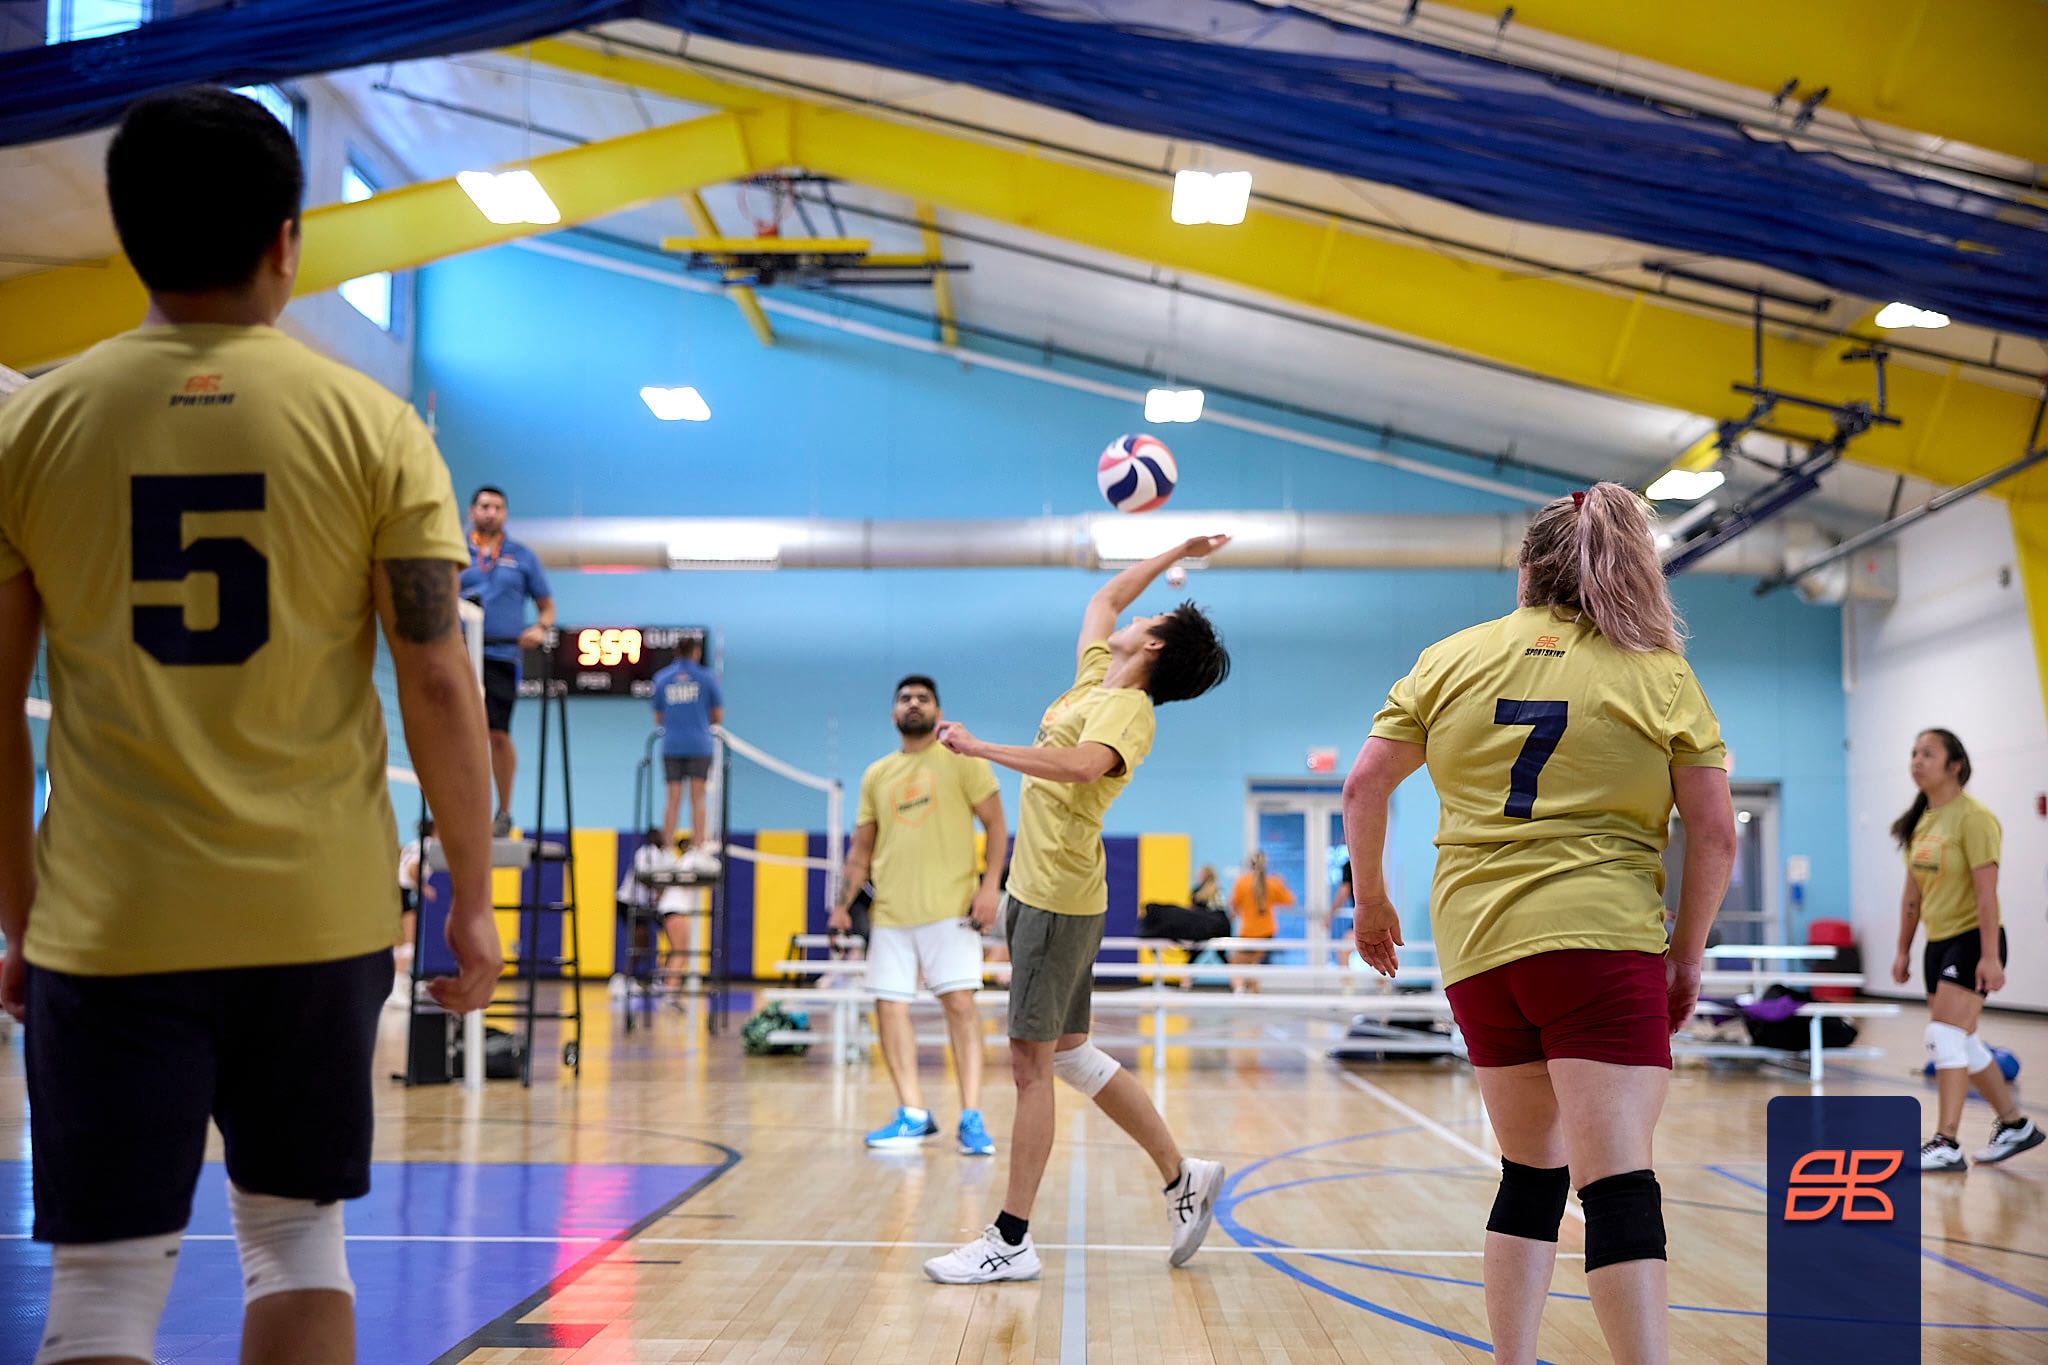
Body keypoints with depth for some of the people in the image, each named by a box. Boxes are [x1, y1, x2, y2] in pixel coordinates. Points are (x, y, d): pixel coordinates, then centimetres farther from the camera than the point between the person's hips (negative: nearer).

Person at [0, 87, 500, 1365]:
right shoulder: (371, 424, -2)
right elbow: (439, 687, -4)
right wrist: (473, 899, 5)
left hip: (109, 924, 0)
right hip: (320, 915, 1)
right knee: (298, 1235, 18)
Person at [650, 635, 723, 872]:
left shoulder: (661, 678, 9)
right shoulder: (706, 677, 2)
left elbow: (658, 719, 13)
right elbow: (718, 717, 6)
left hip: (671, 746, 2)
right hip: (699, 745, -2)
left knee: (673, 800, 5)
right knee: (697, 799, 0)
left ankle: (668, 852, 3)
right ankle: (697, 850, -5)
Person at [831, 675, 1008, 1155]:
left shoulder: (962, 760, 3)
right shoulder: (876, 775, 15)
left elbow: (996, 825, -1)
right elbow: (862, 849, 19)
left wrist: (989, 886, -13)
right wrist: (844, 902, 7)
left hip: (949, 908, -5)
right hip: (890, 913, 5)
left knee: (960, 1003, -10)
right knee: (889, 1007, 1)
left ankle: (972, 1118, -6)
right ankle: (913, 1115, 11)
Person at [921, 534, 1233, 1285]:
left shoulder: (1127, 710, -14)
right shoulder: (1095, 677, 12)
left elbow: (1083, 763, -36)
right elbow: (1103, 598, 31)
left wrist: (981, 748, -34)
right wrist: (1174, 552, 35)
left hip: (1059, 898, -9)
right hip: (1035, 888, 9)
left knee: (1031, 1061, -5)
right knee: (1067, 1051, 14)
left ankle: (1011, 1241, 2)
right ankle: (1182, 1176, 25)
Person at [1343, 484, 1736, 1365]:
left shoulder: (1451, 659, 10)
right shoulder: (1658, 674, 5)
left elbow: (1364, 786, 10)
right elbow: (1715, 834, 1)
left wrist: (1372, 902, 21)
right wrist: (1686, 957, 10)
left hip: (1472, 943, 4)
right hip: (1601, 938, -4)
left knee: (1532, 1167, 17)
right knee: (1618, 1180, -8)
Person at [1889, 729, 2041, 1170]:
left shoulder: (1972, 818, -14)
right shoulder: (1920, 822, 10)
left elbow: (1986, 891, -19)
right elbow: (1913, 891, 15)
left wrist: (1990, 955, -23)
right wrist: (1903, 949, 15)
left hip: (1971, 939, -9)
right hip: (1937, 943, 9)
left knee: (1945, 1036, -15)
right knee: (1962, 1044, 14)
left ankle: (1946, 1145, -12)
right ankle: (2015, 1125, 29)